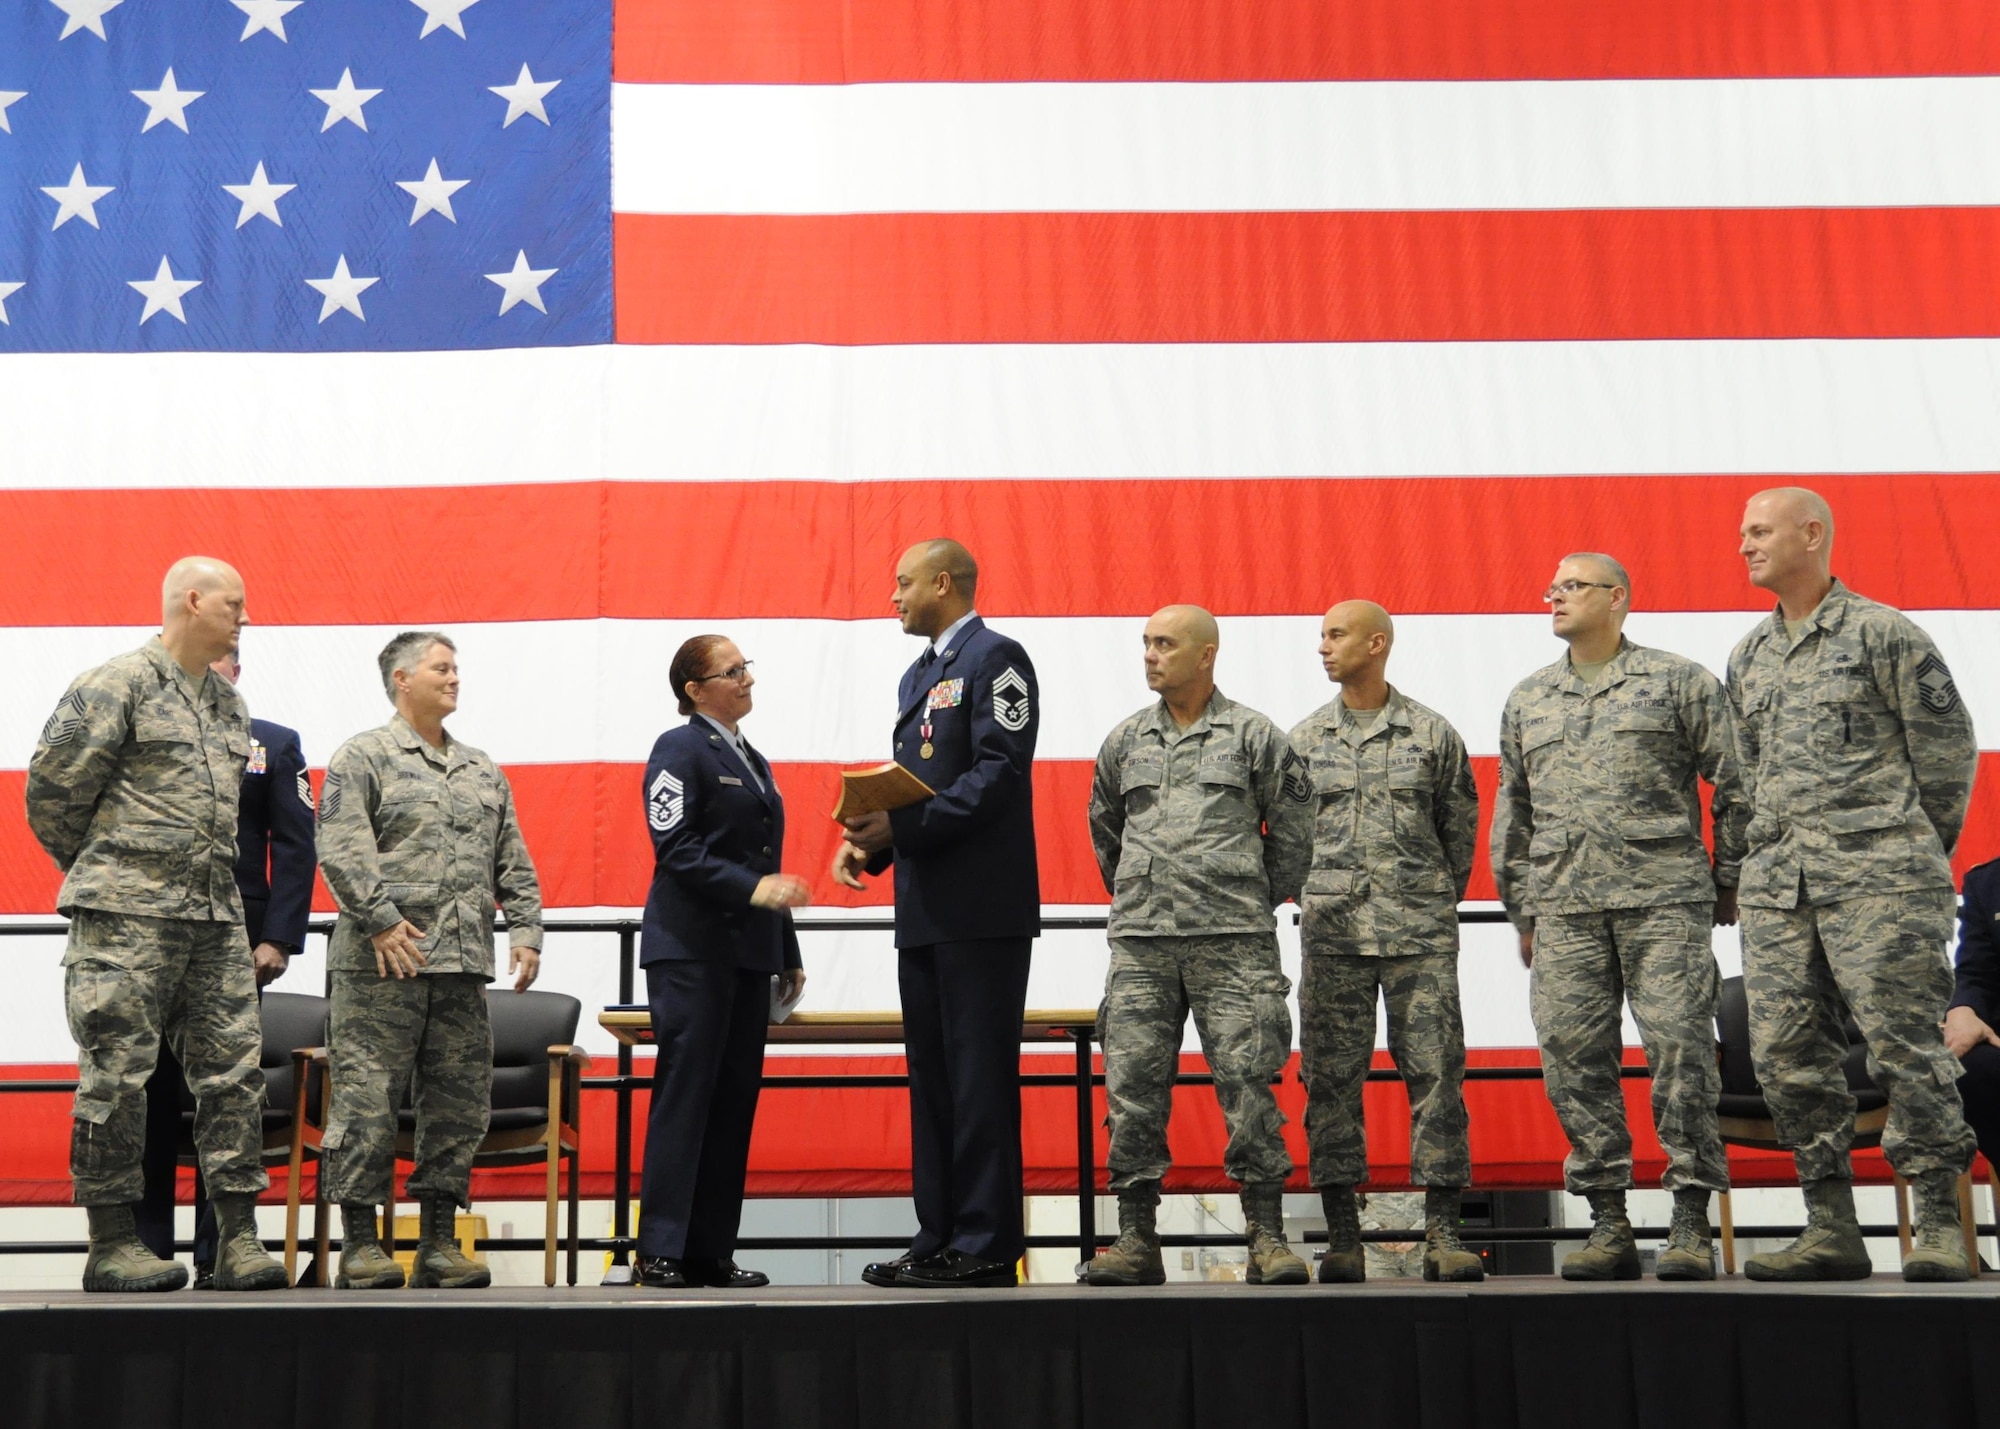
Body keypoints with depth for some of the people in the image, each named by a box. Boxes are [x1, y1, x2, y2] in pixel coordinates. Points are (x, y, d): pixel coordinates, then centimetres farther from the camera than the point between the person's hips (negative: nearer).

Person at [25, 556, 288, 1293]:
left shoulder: (230, 704, 18)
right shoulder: (117, 685, -5)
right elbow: (53, 786, -5)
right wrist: (94, 871, 5)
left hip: (215, 914, 7)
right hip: (128, 915, -7)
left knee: (235, 1069, 3)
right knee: (118, 1075, -2)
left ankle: (238, 1239, 6)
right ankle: (112, 1244, 7)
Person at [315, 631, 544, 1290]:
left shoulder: (483, 772, 21)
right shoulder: (361, 758, 2)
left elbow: (513, 863, 19)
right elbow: (341, 848, -9)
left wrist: (525, 929, 7)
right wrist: (381, 919, -17)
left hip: (463, 964, 6)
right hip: (382, 963, -6)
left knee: (459, 1104, 6)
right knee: (366, 1099, -5)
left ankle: (438, 1241, 14)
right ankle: (360, 1245, 2)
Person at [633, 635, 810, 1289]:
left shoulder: (752, 761, 20)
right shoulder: (680, 749, -3)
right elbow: (676, 850, -14)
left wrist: (788, 956, 22)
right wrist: (753, 888, -22)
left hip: (749, 953, 8)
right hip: (693, 952, -8)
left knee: (735, 1102, 5)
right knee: (685, 1095, -8)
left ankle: (712, 1251, 9)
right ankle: (661, 1252, -5)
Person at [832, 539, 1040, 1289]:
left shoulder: (995, 658, -7)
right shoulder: (917, 676, 22)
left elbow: (1000, 773, -16)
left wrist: (903, 826, -21)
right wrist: (869, 841, 4)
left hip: (982, 906, -9)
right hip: (925, 906, 10)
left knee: (980, 1074, -6)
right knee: (930, 1075, 11)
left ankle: (986, 1246, -1)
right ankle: (940, 1239, 17)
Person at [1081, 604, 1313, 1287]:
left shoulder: (1254, 736, 4)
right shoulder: (1124, 741, 14)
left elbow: (1292, 832, 10)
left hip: (1233, 941, -3)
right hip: (1140, 942, 3)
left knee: (1247, 1083, -6)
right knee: (1133, 1087, 0)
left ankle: (1267, 1238, 0)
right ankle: (1136, 1240, 7)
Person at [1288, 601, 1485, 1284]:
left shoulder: (1433, 734, 5)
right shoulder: (1303, 739, 10)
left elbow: (1460, 829, 12)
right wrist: (1313, 895, 12)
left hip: (1421, 932, -1)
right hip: (1332, 932, 1)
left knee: (1435, 1072, -3)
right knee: (1332, 1077, 0)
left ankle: (1442, 1232, 2)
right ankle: (1342, 1234, 6)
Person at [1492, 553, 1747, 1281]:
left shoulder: (1678, 680, 6)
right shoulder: (1527, 700, 19)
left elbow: (1736, 785, 5)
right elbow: (1512, 813, 21)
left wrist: (1728, 880, 5)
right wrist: (1523, 912, 17)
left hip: (1665, 898, -4)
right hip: (1565, 906, 4)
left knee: (1679, 1048, -8)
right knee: (1573, 1058, -1)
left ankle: (1691, 1222, -1)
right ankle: (1608, 1225, 6)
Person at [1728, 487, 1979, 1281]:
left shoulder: (1881, 633, -2)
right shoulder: (1749, 656, 18)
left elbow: (1948, 746, 0)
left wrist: (1918, 853, 5)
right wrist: (1776, 851, 17)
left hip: (1877, 875, -6)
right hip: (1777, 884, 7)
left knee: (1903, 1043, -6)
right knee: (1786, 1051, 2)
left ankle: (1939, 1226, 1)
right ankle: (1832, 1228, 9)